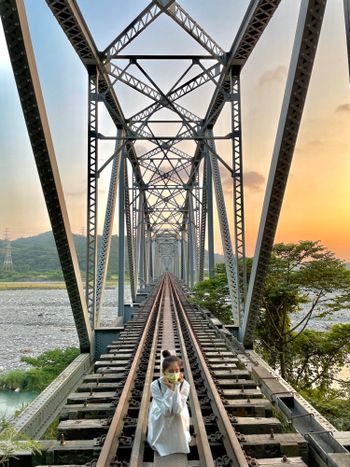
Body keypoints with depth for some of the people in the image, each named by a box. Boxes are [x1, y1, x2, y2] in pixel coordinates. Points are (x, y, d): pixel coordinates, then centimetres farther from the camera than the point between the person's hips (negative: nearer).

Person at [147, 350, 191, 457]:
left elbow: (178, 410, -29)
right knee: (157, 446, -7)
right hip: (160, 418, -2)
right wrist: (170, 389, -38)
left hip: (179, 419, 2)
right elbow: (165, 411, -28)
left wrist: (176, 387, -36)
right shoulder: (155, 385, -29)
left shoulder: (184, 385, -25)